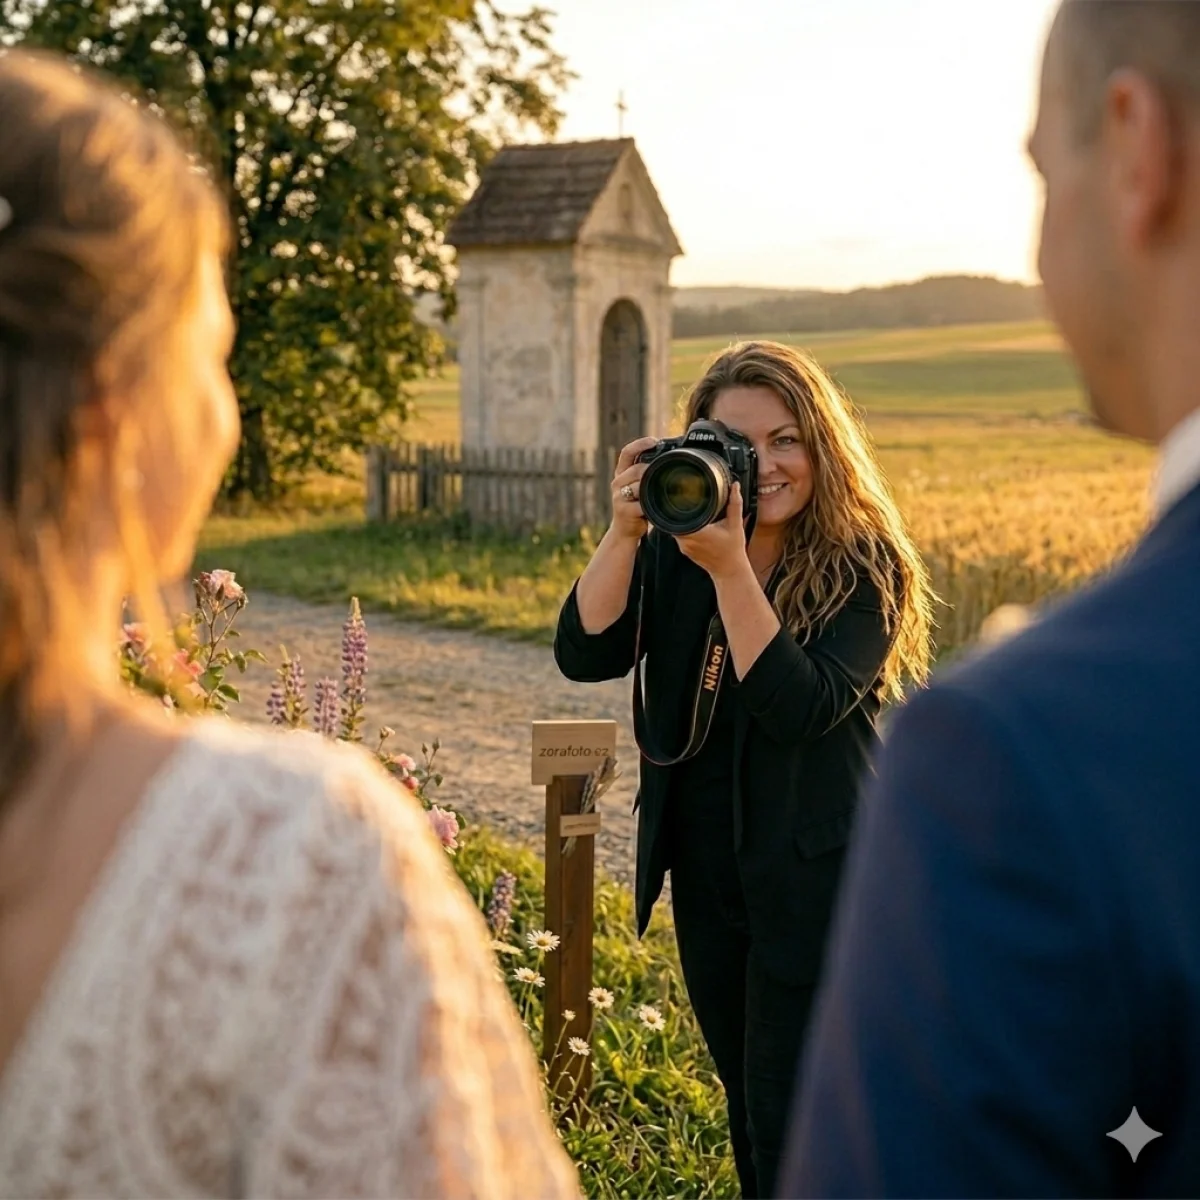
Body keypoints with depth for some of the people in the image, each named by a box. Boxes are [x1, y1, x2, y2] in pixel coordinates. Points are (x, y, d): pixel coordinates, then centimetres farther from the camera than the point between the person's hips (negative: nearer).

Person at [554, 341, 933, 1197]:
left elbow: (802, 708, -25)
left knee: (792, 1126, 1)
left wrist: (731, 568, -32)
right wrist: (624, 532, -23)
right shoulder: (674, 553, -1)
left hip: (815, 879, -5)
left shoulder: (866, 567, -13)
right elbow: (584, 656, -11)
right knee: (748, 1100, 21)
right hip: (707, 874, 5)